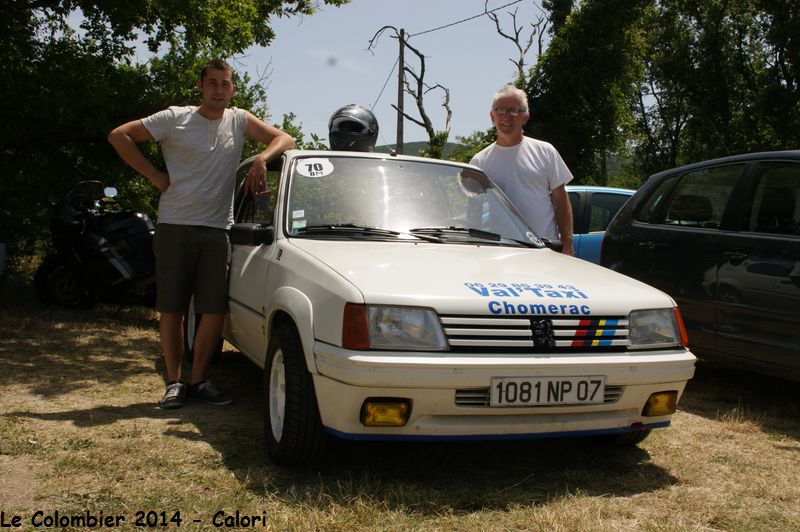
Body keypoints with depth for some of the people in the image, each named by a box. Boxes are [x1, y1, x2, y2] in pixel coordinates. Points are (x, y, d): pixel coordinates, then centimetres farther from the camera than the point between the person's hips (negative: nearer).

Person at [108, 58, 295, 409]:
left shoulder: (239, 120, 9)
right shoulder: (175, 119, 0)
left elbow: (284, 139, 10)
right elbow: (119, 135, 2)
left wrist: (262, 159, -11)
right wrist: (154, 175, -4)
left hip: (217, 231, 2)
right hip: (174, 227, -2)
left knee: (214, 311, -2)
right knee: (171, 309, 1)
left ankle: (198, 381, 11)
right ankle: (174, 382, 12)